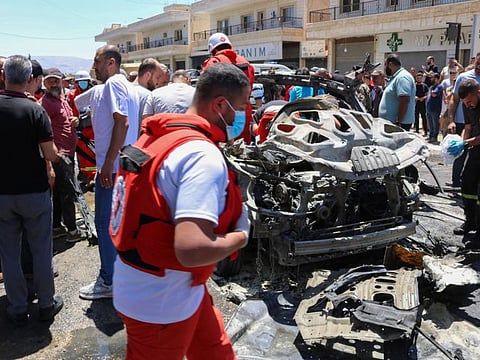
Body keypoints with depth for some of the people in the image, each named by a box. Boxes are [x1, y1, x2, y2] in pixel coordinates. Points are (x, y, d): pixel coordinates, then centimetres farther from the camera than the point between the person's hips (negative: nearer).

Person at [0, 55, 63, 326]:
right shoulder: (35, 110, -13)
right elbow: (51, 155, -14)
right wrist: (57, 152, 7)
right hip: (34, 191, -2)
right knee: (42, 250, 10)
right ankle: (47, 305, 20)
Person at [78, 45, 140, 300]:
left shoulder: (114, 83, -11)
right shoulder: (125, 85, 18)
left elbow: (122, 122, -23)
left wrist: (108, 163, -24)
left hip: (112, 167, -10)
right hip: (124, 165, 10)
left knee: (105, 223, -2)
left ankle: (108, 282, 8)